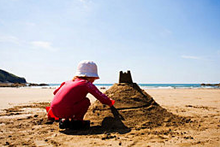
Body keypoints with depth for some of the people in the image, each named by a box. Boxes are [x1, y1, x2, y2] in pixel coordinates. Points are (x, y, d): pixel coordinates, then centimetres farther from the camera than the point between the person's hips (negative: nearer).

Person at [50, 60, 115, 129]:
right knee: (86, 101, 7)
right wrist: (110, 102, 25)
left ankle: (64, 120, 16)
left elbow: (55, 92, 29)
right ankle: (77, 120, 4)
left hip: (54, 111, 7)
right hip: (65, 110, -7)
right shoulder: (87, 83, 4)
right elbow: (100, 96, 7)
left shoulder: (68, 82, 23)